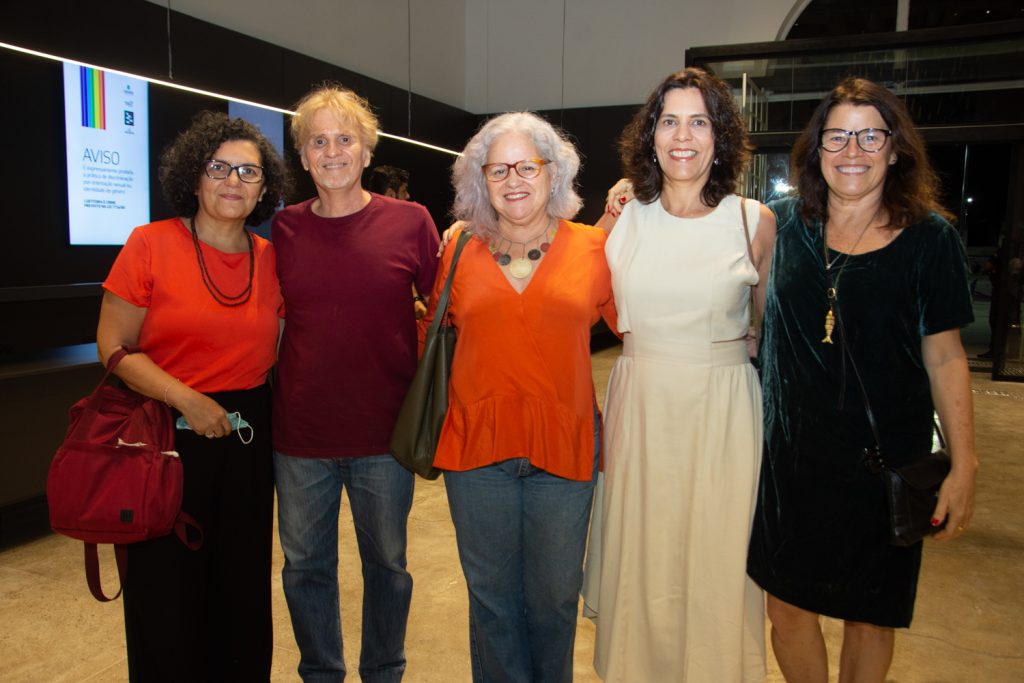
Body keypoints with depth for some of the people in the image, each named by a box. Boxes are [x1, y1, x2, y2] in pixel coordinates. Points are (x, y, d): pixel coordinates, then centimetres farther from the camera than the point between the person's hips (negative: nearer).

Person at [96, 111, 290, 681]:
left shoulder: (271, 259, 2)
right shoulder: (151, 244, -7)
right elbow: (114, 347, -7)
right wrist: (189, 401, -17)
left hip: (248, 440, 3)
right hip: (168, 437, -3)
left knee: (243, 584, 14)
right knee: (166, 589, 9)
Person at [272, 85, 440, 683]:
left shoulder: (410, 222, -6)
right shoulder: (285, 228, 1)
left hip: (384, 431, -2)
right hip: (300, 432, 2)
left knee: (387, 565, 16)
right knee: (306, 566, 17)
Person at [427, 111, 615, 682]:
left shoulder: (593, 248, 1)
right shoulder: (461, 252, 5)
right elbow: (434, 332, 16)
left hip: (564, 444, -1)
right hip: (476, 444, 1)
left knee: (554, 597, 16)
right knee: (491, 596, 16)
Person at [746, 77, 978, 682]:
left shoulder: (931, 237, -4)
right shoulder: (782, 223, -1)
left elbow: (944, 355, 0)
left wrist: (963, 465, -1)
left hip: (885, 458, -1)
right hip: (791, 452, 1)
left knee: (871, 614, 16)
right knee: (787, 606, 11)